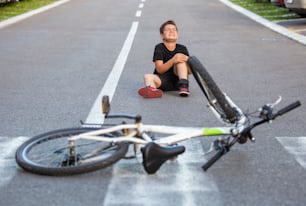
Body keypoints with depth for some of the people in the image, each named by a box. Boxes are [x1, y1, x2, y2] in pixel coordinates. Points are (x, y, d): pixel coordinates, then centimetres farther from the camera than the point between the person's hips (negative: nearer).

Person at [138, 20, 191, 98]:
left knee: (181, 58, -19)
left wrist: (187, 62, -20)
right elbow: (160, 70, -13)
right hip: (162, 79, -1)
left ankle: (183, 85, -33)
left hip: (177, 79, 1)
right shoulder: (159, 48, -2)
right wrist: (173, 60, -28)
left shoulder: (182, 48, 4)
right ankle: (151, 89, -64)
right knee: (148, 76, -30)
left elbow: (190, 71, 3)